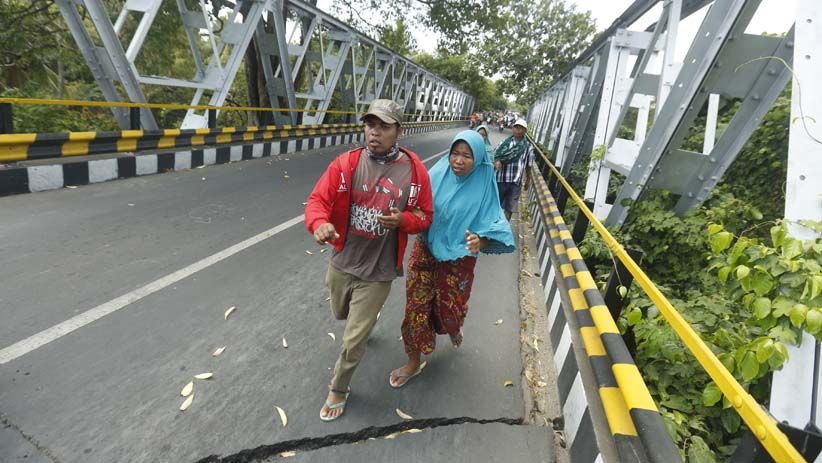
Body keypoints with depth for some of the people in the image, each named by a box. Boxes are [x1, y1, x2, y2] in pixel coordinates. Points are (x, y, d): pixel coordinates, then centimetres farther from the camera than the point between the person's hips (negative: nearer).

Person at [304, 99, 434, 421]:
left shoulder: (415, 171, -11)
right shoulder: (346, 163, -10)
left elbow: (424, 216, -1)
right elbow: (318, 200, -12)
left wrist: (403, 220, -23)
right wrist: (320, 224, -35)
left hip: (378, 273, -3)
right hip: (342, 263, 3)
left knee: (353, 341, 6)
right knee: (341, 314, 30)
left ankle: (338, 390, 36)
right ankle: (363, 321, 68)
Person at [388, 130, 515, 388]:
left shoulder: (482, 188, -15)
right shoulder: (438, 174, -10)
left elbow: (495, 227, -16)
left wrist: (480, 240, -37)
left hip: (457, 259, -2)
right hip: (425, 250, 2)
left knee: (448, 309, 15)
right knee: (416, 307, 8)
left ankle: (454, 328, 56)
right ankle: (414, 363, 32)